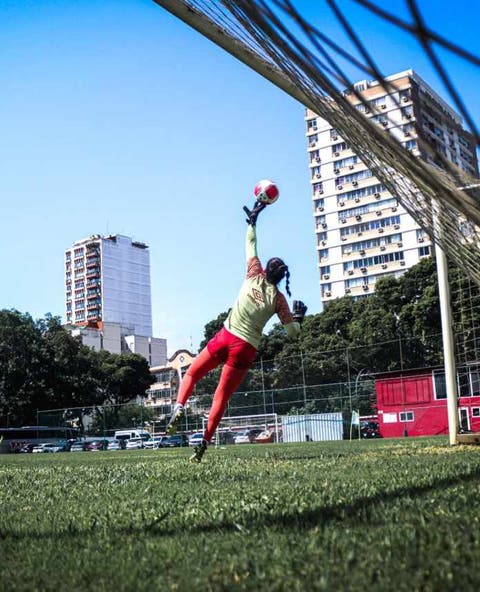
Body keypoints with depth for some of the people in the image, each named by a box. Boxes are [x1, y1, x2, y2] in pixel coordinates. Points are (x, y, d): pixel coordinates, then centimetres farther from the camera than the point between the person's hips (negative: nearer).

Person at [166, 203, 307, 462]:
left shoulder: (255, 277, 2)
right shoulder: (279, 299, 2)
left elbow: (251, 246, 15)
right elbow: (292, 332, 6)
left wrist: (252, 221, 27)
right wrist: (299, 317, 26)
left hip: (226, 337, 0)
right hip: (246, 349, 0)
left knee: (192, 373, 16)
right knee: (221, 397, 5)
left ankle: (179, 406, -10)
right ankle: (204, 442, -3)